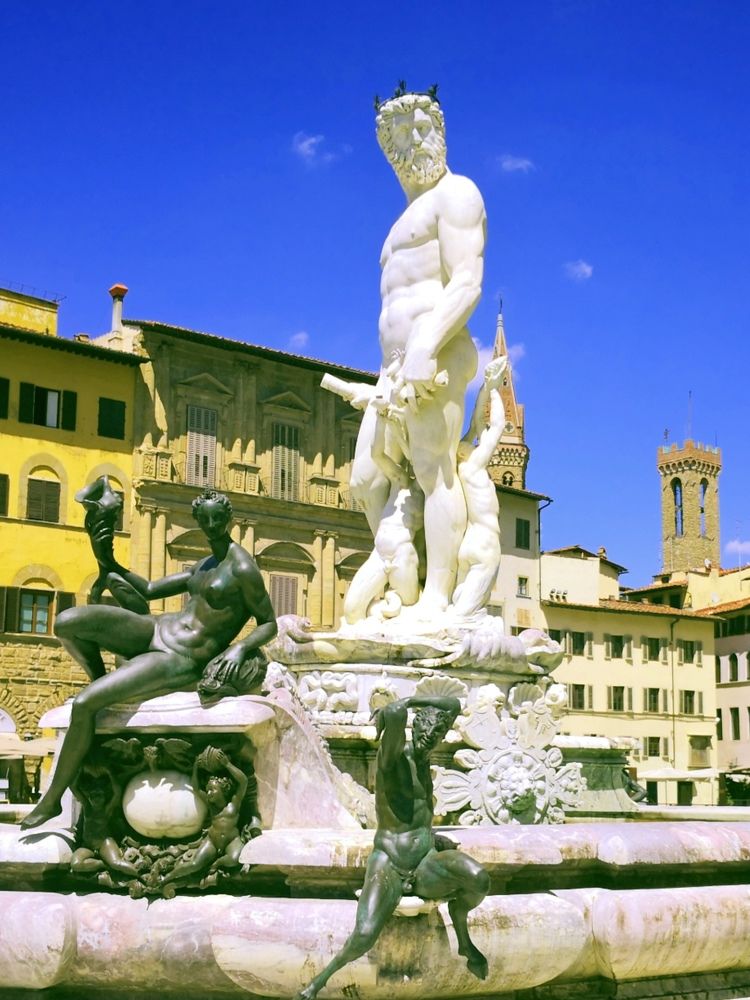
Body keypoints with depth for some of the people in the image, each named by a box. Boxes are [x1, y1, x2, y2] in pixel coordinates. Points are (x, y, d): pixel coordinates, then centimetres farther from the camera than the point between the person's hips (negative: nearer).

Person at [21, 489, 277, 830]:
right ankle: (101, 680, 15)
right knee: (67, 622, -14)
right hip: (155, 628, 8)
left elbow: (269, 624, -8)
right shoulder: (201, 567, 16)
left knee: (84, 704, -21)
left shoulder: (242, 568, -10)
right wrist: (111, 563, 15)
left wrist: (241, 647, -26)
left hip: (179, 661, -8)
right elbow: (149, 589, 24)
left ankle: (51, 800, -6)